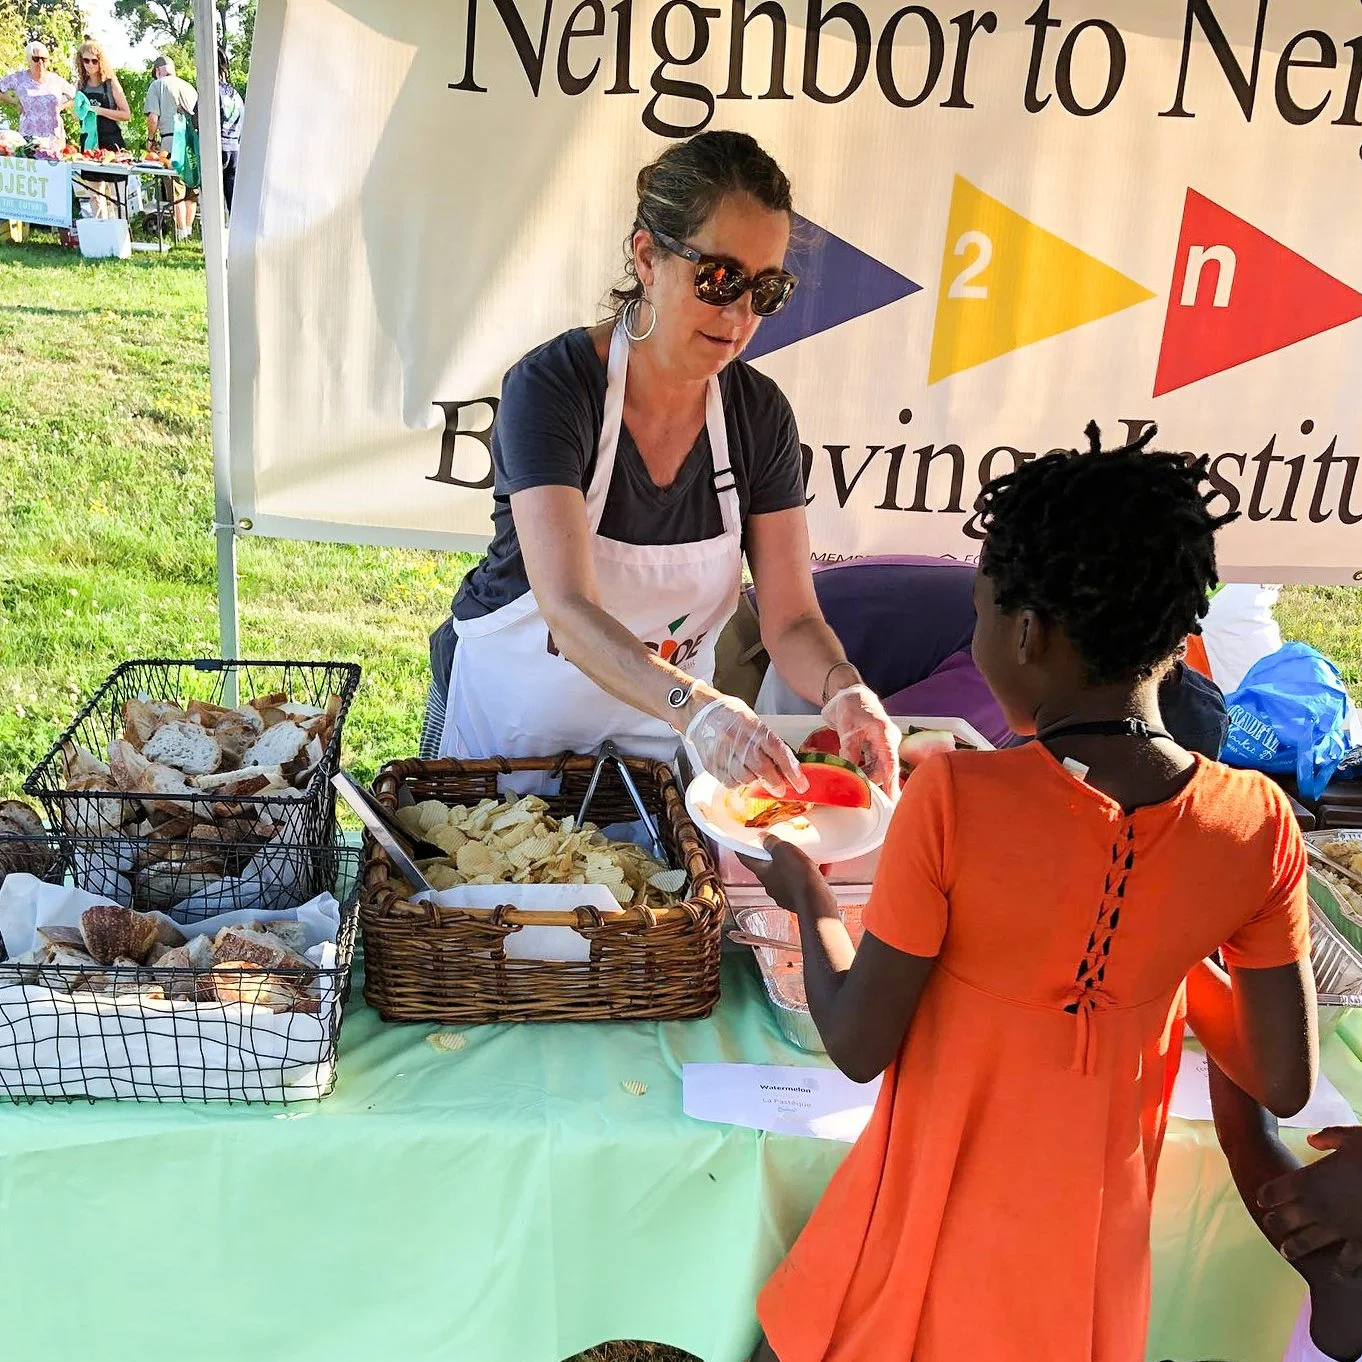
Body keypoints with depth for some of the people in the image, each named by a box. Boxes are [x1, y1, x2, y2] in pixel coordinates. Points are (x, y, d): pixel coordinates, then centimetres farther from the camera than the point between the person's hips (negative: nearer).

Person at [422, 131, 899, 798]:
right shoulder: (552, 386, -26)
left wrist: (843, 689, -35)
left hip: (659, 734, 3)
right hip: (505, 720, -3)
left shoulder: (761, 415, -12)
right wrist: (696, 708, -52)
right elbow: (568, 608, -37)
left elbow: (791, 620, -13)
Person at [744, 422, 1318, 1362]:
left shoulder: (954, 801, -28)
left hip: (935, 1235, -3)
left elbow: (858, 1047, -16)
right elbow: (1284, 1083, -5)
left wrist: (810, 902, 0)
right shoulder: (1258, 826, -17)